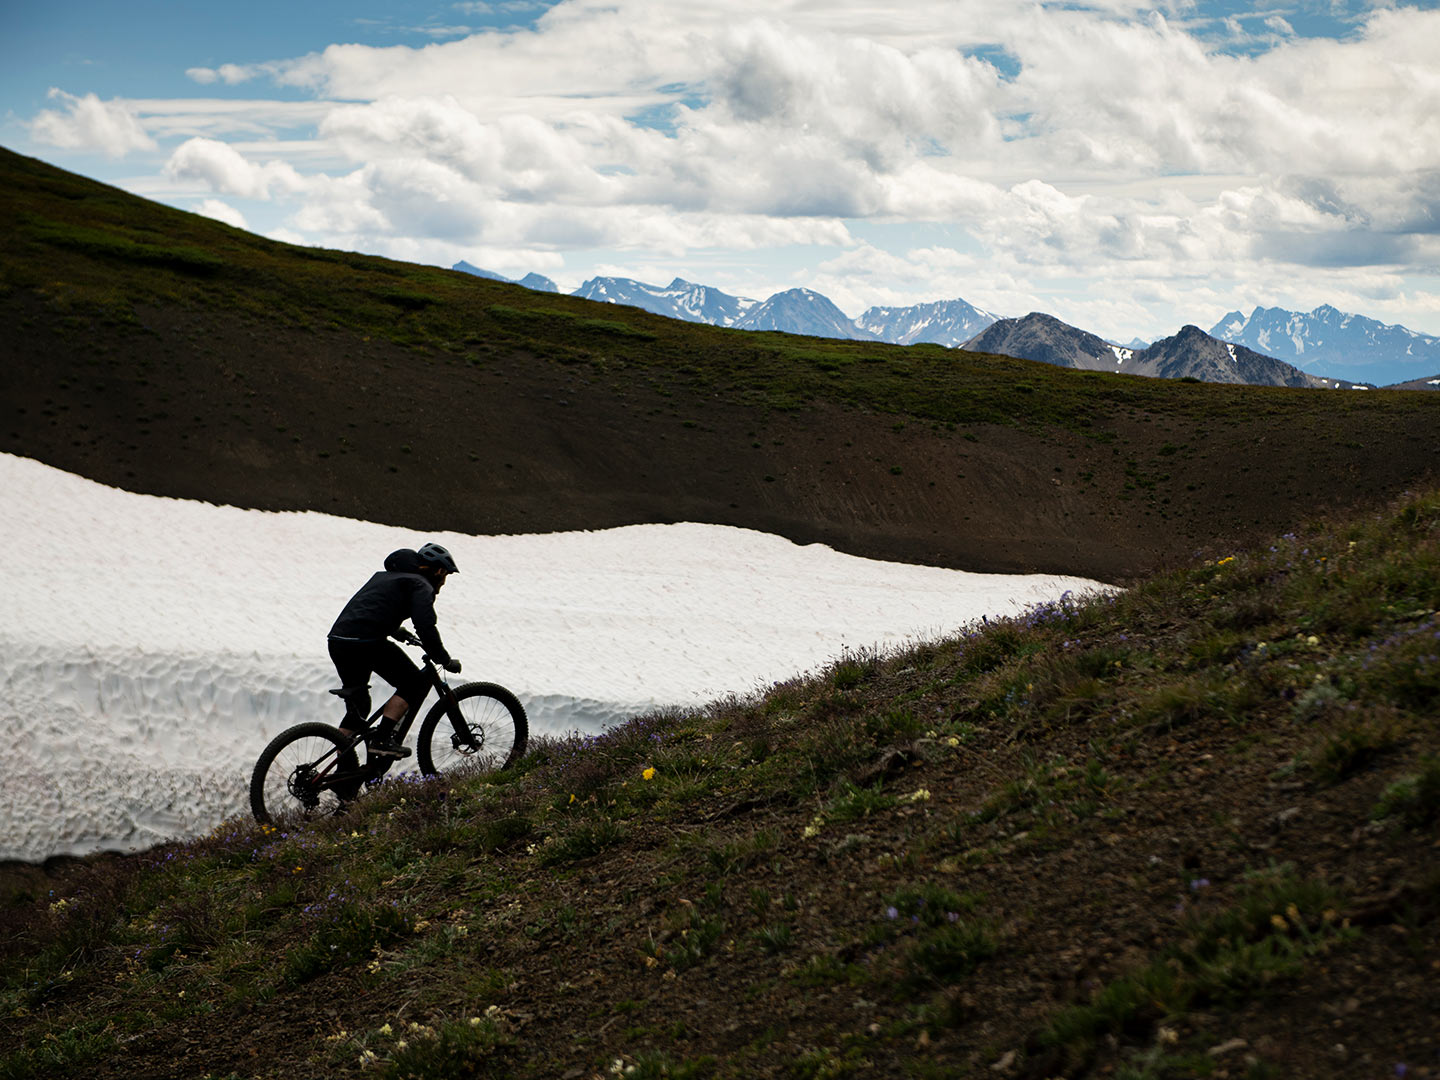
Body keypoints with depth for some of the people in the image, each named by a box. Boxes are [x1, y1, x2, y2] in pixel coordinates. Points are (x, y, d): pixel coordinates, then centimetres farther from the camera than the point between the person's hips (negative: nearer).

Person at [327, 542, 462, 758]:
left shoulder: (385, 576, 30)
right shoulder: (421, 585, 3)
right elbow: (426, 627, -11)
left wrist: (396, 631, 59)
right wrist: (445, 660, -1)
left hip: (337, 641, 9)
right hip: (366, 642, -9)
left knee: (358, 707, 22)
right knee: (415, 684, 6)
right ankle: (382, 739, -4)